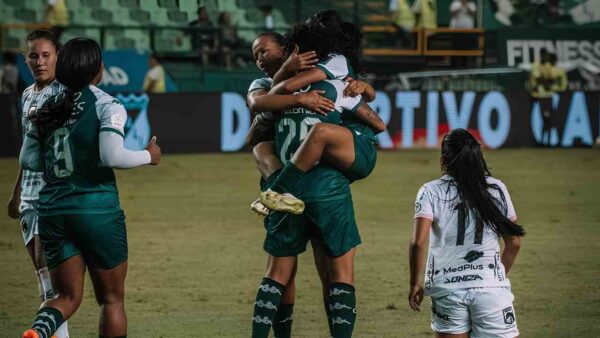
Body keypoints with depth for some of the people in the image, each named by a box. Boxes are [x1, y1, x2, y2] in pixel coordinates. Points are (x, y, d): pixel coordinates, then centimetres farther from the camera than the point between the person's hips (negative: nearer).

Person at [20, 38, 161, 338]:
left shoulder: (47, 109, 7)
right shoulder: (107, 106, -10)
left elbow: (28, 160, 9)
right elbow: (112, 156, -20)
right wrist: (148, 156, -4)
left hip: (52, 209, 5)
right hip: (97, 209, -5)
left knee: (68, 296, 11)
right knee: (111, 298, 10)